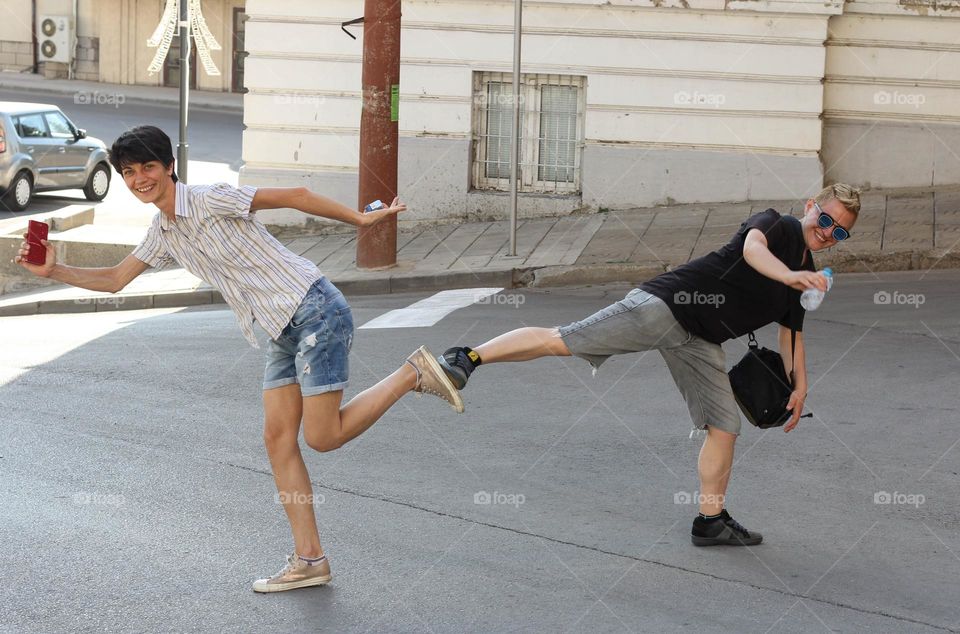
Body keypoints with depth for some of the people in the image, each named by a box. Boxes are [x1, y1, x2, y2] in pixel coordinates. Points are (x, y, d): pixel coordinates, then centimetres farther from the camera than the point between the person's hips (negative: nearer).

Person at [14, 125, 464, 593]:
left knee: (322, 437, -10)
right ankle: (308, 559, 8)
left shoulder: (211, 200, -14)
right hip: (283, 332, 9)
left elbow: (295, 196, -13)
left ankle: (413, 375, 5)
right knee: (277, 438, 4)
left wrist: (360, 219, -11)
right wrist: (53, 271, 5)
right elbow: (114, 280, 18)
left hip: (315, 312, -9)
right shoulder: (163, 234, 11)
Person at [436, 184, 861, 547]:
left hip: (698, 342, 8)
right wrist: (790, 275, -48)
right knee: (559, 341, -17)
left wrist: (800, 385, 20)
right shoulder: (775, 225, -6)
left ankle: (710, 521, 16)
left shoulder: (806, 278, 17)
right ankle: (469, 357, -13)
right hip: (662, 305, -8)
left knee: (725, 426, 5)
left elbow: (791, 332, 29)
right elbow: (753, 247, -30)